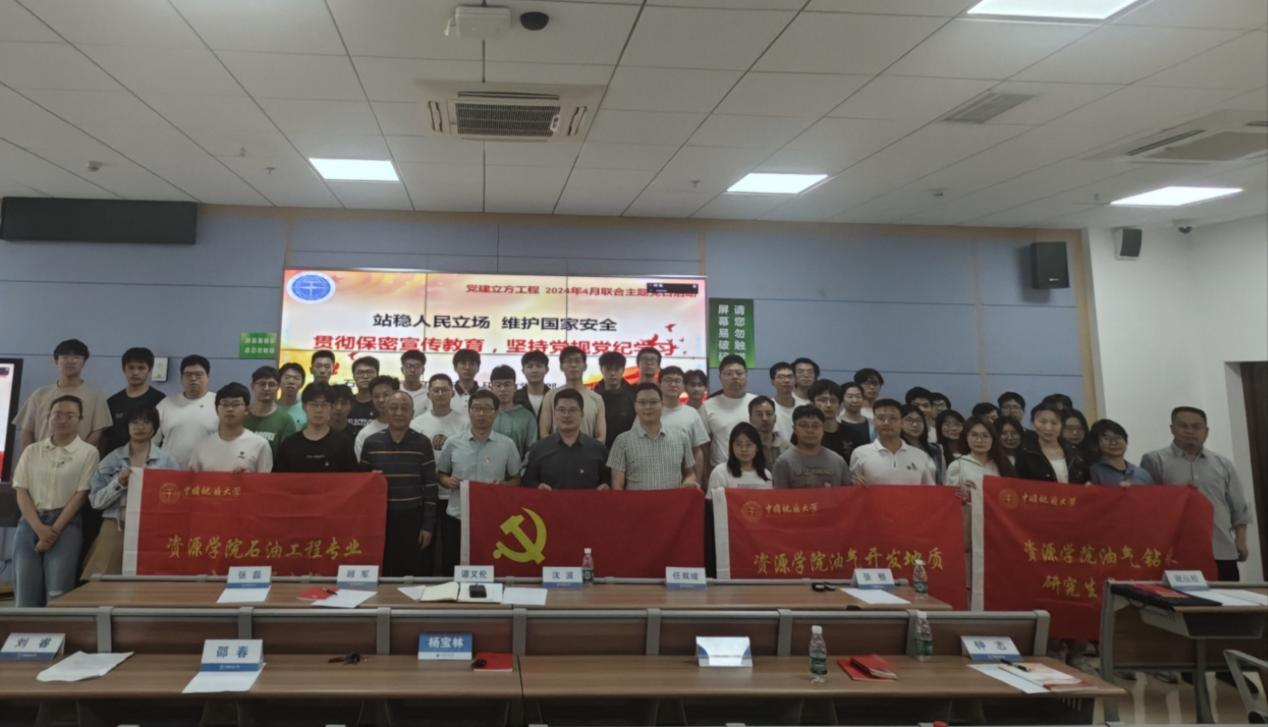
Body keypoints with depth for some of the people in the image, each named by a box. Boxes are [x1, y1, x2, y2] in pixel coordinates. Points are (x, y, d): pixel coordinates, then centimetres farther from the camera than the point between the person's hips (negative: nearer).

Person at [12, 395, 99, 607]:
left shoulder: (88, 452, 4)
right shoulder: (31, 451, 12)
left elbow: (81, 494, -2)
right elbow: (21, 492, 4)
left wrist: (54, 530, -12)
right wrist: (40, 528, -11)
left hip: (65, 524, -3)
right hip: (31, 523, 3)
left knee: (57, 595, -12)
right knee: (26, 594, -4)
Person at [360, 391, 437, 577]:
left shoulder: (422, 444, -1)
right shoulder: (371, 443, 1)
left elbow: (430, 487, 0)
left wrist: (428, 525, -4)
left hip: (413, 519, -1)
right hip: (380, 518, 1)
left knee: (414, 575, 4)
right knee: (381, 574, 7)